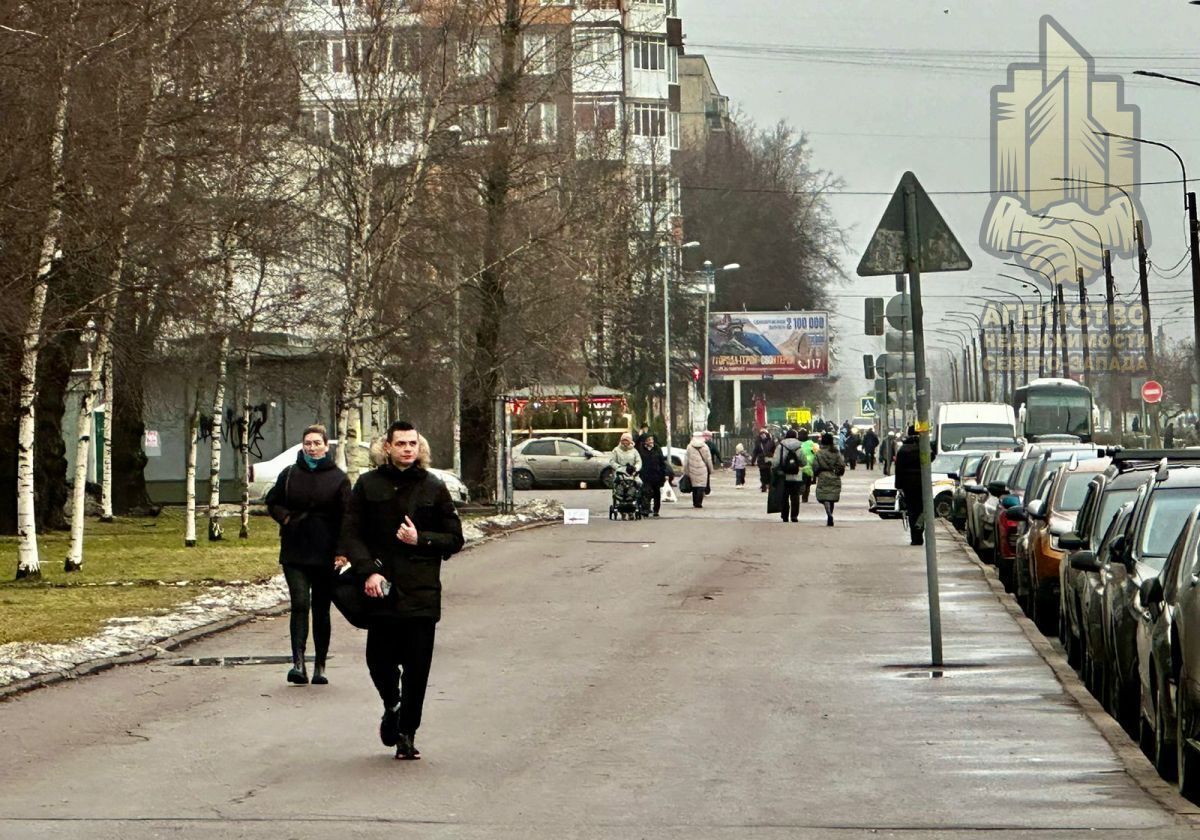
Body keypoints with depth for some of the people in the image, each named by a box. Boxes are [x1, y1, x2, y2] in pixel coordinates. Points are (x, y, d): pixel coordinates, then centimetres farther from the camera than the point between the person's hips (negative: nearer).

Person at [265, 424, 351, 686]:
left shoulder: (338, 478, 1)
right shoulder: (289, 474, 7)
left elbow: (346, 517, -2)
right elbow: (272, 503, 17)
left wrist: (343, 551, -11)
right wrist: (286, 517, -4)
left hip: (325, 555, -1)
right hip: (294, 553, 1)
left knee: (321, 610, 6)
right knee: (300, 604, -12)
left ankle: (320, 666, 13)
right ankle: (298, 662, -19)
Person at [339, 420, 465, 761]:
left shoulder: (433, 488, 6)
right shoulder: (368, 485, 5)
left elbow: (454, 539, 9)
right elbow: (351, 533, 3)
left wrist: (420, 540, -8)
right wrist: (369, 571, -11)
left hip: (422, 592, 0)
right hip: (381, 590, 0)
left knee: (417, 667, -2)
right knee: (379, 661, 0)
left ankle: (407, 733, 10)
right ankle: (391, 707, 30)